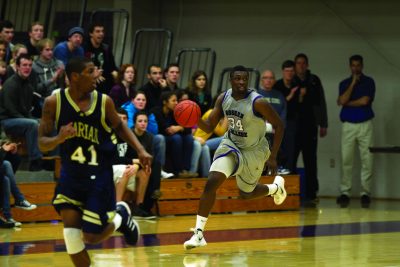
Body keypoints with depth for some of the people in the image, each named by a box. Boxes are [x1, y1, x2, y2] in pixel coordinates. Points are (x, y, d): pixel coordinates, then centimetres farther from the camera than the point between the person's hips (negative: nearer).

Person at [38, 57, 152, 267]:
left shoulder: (103, 101, -10)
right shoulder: (54, 102, -11)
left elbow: (119, 127, 9)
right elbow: (42, 143, -8)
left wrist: (141, 151, -2)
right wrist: (59, 138, -30)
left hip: (99, 175, -1)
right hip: (71, 173, 1)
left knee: (92, 236, -1)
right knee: (71, 229, -11)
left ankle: (121, 215, 31)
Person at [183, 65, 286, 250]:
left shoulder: (257, 102, -26)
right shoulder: (223, 98, -10)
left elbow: (278, 125, -16)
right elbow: (209, 127, -5)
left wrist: (273, 157, -18)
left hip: (254, 151, -3)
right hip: (231, 145, 3)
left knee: (246, 194, 15)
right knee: (212, 181, -19)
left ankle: (276, 187, 49)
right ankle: (199, 233, -15)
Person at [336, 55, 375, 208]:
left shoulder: (368, 82, 4)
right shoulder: (344, 83, 11)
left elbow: (365, 101, -10)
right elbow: (342, 100, -7)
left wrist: (347, 103, 0)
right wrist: (353, 83, -7)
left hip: (365, 125, -2)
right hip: (348, 125, 2)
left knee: (367, 160, -4)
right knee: (346, 160, -3)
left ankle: (365, 192, 0)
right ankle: (345, 192, 0)